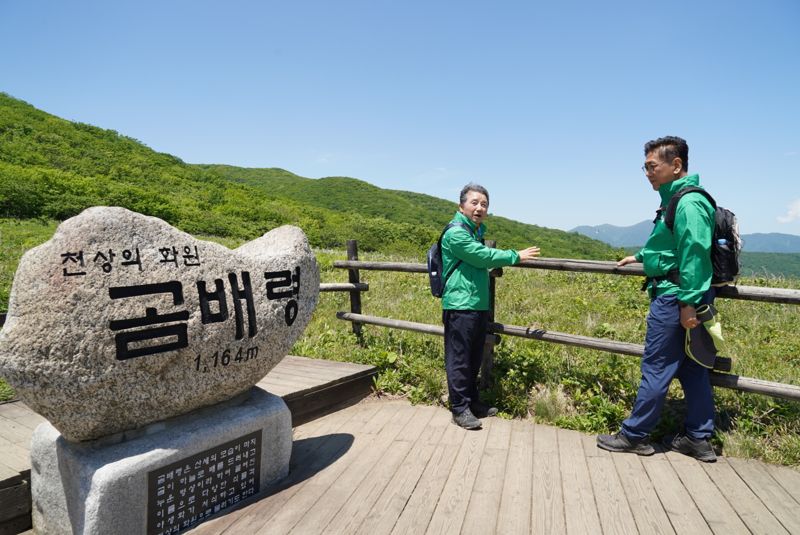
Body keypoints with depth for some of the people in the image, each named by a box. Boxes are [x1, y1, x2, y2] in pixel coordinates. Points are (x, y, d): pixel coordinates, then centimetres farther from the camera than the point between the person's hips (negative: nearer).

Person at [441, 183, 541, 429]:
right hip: (460, 307, -9)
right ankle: (460, 409, 8)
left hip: (479, 306, 9)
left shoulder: (476, 232, 18)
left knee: (474, 359, 16)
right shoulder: (456, 233, -13)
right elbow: (484, 257, -16)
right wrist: (516, 256, -6)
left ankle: (472, 402, 28)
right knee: (459, 360, -1)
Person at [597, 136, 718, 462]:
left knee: (656, 368, -1)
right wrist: (640, 256, 37)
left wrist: (688, 303, -24)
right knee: (692, 368, 13)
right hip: (681, 296, 10)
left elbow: (695, 254, -23)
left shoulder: (689, 202, -16)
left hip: (674, 297, -10)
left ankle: (635, 435, 10)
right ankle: (698, 439, 23)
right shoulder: (676, 199, 16)